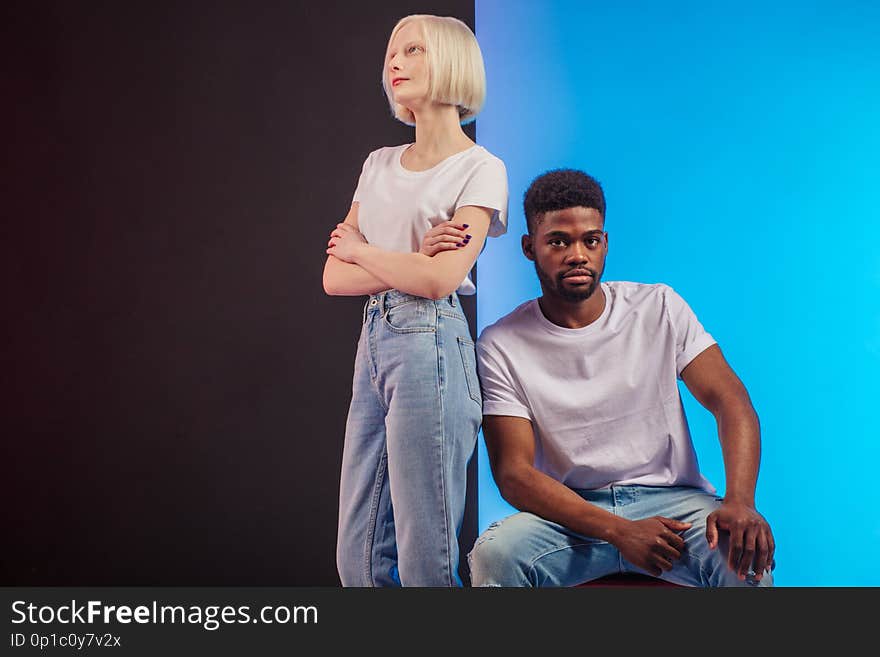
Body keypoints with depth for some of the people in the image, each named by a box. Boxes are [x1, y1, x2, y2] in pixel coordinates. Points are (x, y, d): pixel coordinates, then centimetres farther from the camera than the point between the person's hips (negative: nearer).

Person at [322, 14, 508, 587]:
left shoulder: (480, 169, -3)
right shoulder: (379, 165, 15)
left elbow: (438, 280, -16)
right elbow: (334, 277, 8)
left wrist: (359, 248, 0)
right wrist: (412, 261, -7)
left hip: (430, 348, -6)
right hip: (374, 344, 7)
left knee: (425, 560, -2)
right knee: (359, 560, 9)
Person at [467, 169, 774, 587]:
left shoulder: (661, 309, 3)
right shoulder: (501, 346, -3)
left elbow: (730, 402, -5)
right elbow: (513, 473, -10)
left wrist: (739, 501, -25)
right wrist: (619, 532, -23)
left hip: (670, 498, 1)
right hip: (569, 513, 0)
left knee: (745, 557, -30)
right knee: (494, 554, -31)